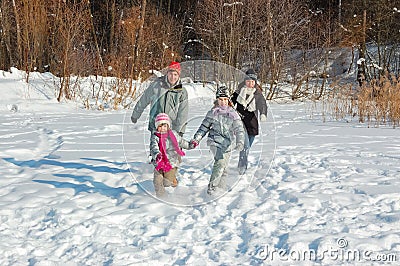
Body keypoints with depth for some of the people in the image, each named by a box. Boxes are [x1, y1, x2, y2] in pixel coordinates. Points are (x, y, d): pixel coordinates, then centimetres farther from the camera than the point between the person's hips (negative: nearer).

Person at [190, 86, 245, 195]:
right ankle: (212, 186, -20)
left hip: (228, 143, 2)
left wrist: (240, 142, -15)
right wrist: (196, 139, 4)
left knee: (224, 167, 3)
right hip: (215, 141, -2)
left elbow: (239, 129, 0)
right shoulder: (212, 113, 5)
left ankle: (220, 188, 15)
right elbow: (204, 127, 13)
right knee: (220, 162, -22)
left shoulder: (233, 114, 5)